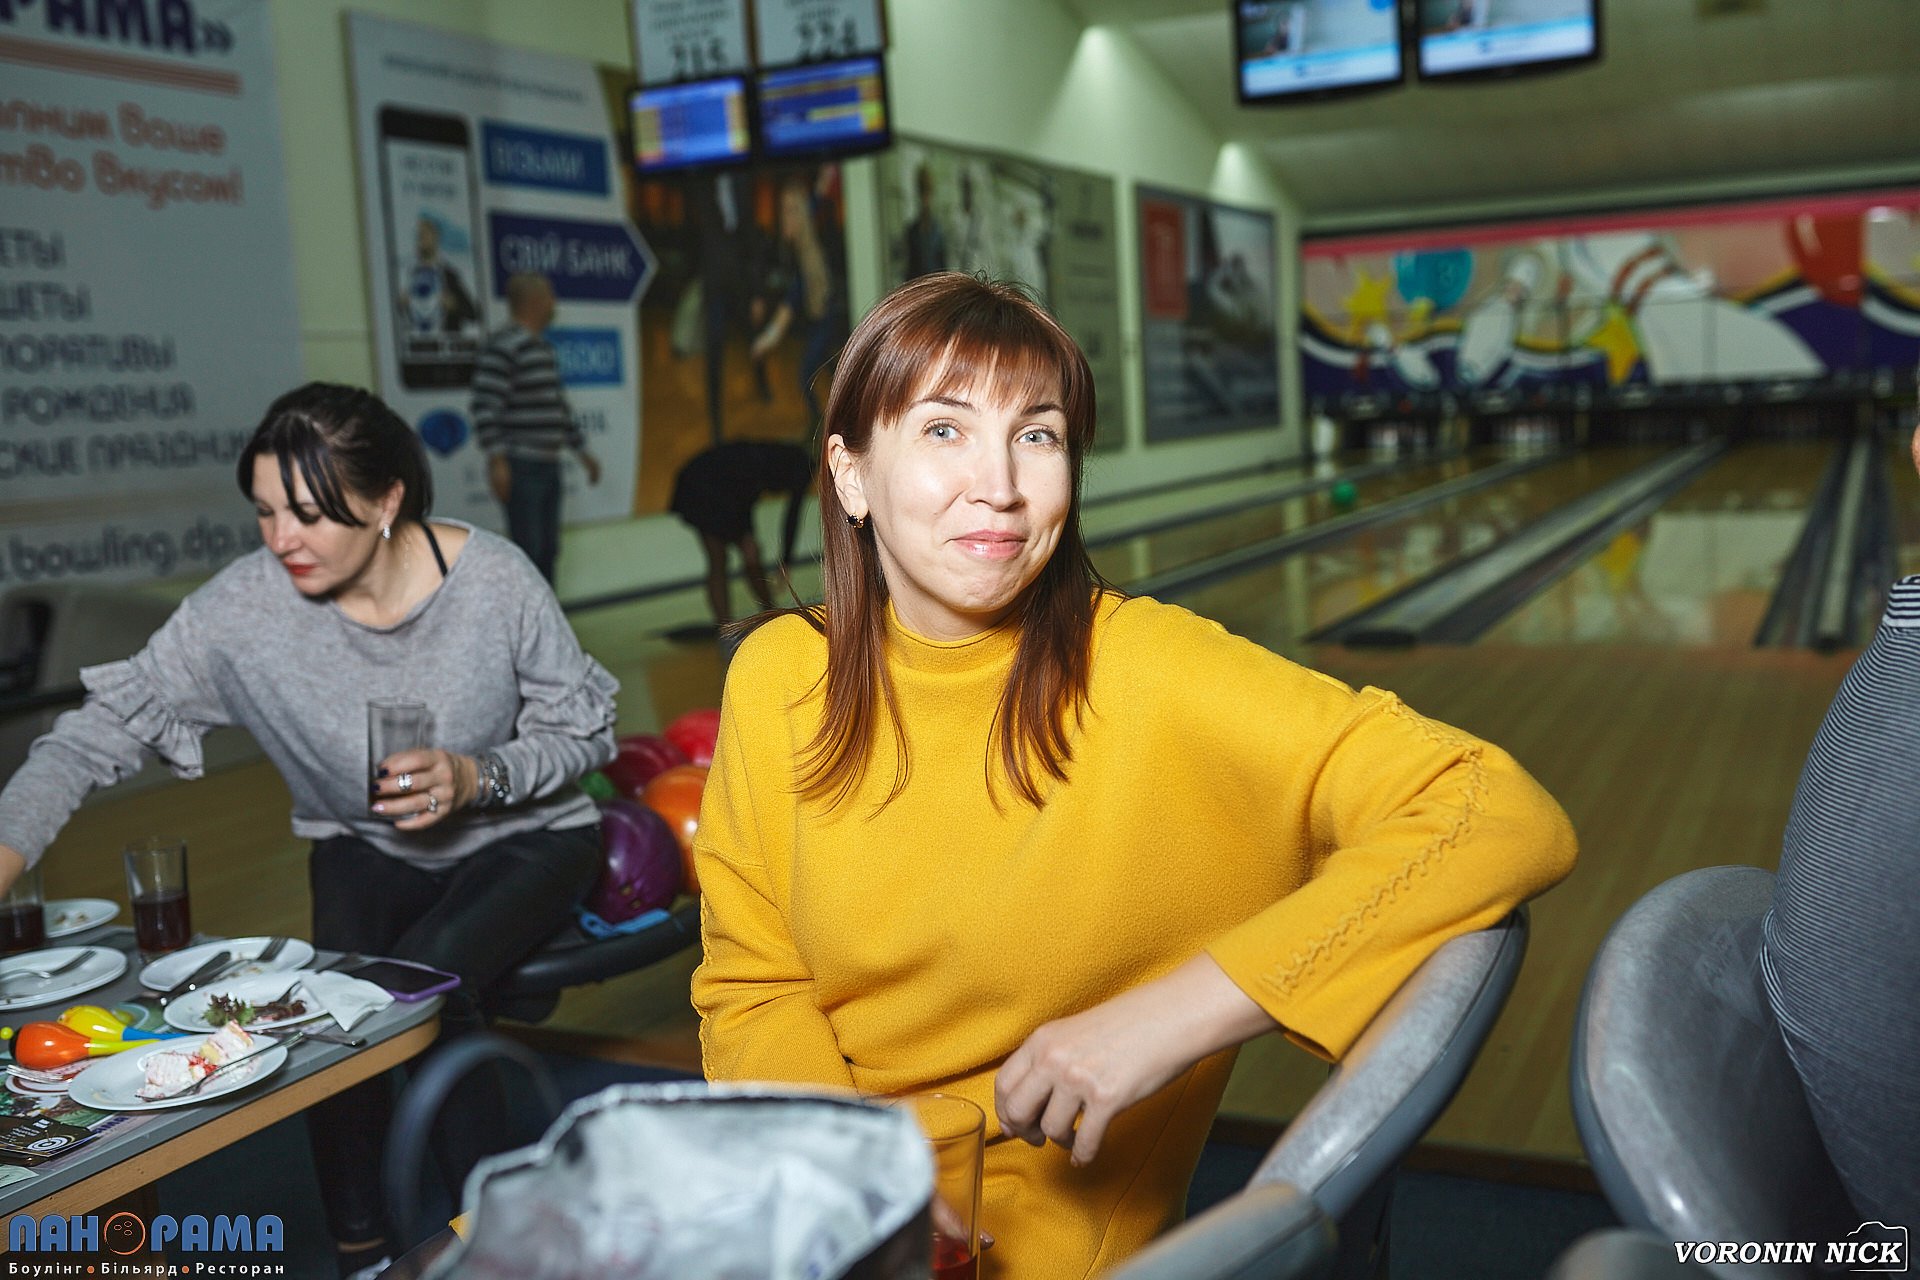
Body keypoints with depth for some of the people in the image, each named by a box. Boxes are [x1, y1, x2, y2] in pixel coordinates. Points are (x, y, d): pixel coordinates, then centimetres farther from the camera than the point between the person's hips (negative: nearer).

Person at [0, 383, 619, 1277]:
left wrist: (477, 778, -29)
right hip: (366, 848, 3)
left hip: (522, 839, -2)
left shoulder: (494, 581, -22)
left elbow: (585, 732, -12)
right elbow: (103, 730, -18)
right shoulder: (245, 606, -18)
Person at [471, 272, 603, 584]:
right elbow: (485, 409, -19)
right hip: (521, 468, -9)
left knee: (548, 551, 12)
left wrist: (582, 451, 26)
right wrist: (497, 460, -24)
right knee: (528, 552, -9)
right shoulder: (503, 348, -12)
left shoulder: (542, 347, 17)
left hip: (549, 466, 9)